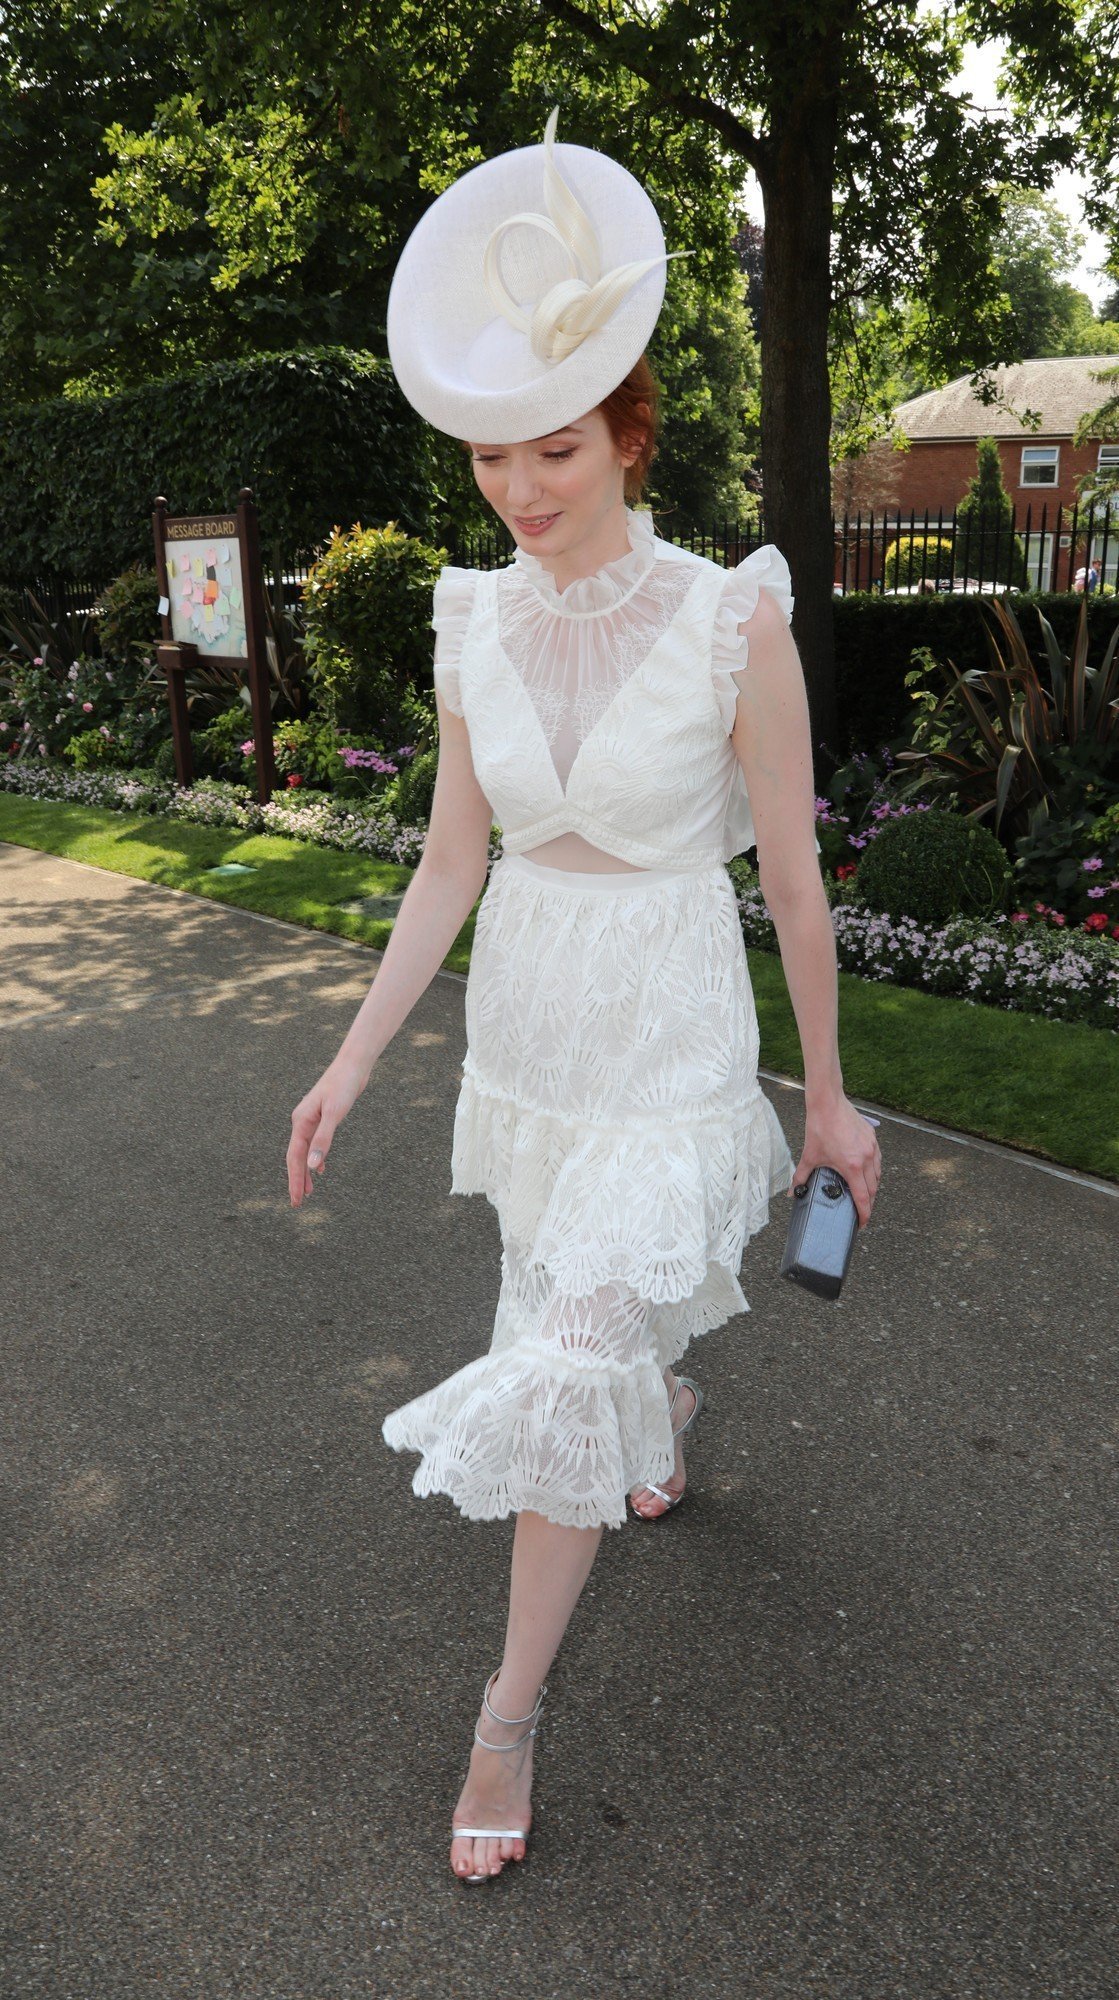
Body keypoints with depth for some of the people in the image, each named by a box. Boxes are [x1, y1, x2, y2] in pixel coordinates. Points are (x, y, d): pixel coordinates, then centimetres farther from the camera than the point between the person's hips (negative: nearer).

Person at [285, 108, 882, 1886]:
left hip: (671, 1039, -5)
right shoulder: (477, 624, -2)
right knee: (597, 1304, 24)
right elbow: (450, 866, 3)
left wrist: (829, 1096, -1)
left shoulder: (735, 623, -16)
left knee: (574, 1360, -6)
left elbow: (795, 881, -9)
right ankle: (676, 1409, 60)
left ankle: (513, 1707, 17)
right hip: (520, 1021, 5)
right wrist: (353, 1061, 0)